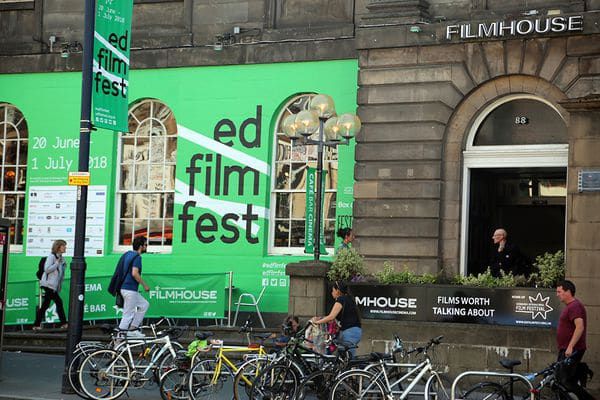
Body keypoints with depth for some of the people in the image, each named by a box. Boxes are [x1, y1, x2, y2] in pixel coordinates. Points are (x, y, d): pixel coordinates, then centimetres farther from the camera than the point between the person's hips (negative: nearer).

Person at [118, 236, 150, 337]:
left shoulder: (128, 254, 15)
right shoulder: (137, 257, -13)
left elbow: (123, 271, 20)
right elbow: (135, 273, -24)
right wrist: (145, 285, -13)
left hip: (124, 288, 10)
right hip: (130, 290, -10)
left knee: (144, 304, 18)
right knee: (128, 314, -4)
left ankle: (133, 329, 15)